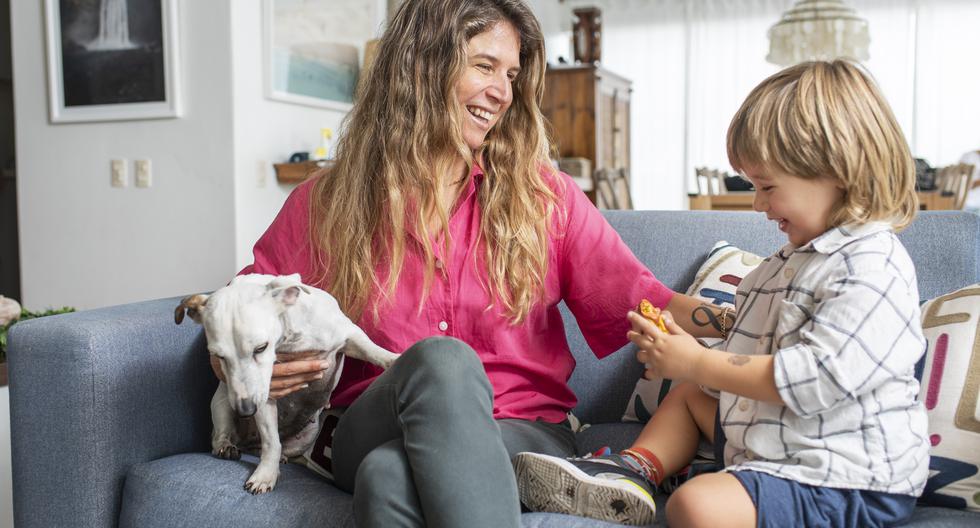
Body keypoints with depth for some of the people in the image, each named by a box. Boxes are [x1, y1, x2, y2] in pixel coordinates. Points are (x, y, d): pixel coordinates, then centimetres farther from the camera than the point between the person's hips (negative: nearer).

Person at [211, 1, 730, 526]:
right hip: (367, 439, 2)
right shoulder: (323, 205, 7)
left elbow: (637, 297, 2)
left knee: (392, 475, -35)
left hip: (523, 434, -1)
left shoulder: (545, 197, 7)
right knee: (441, 359, -34)